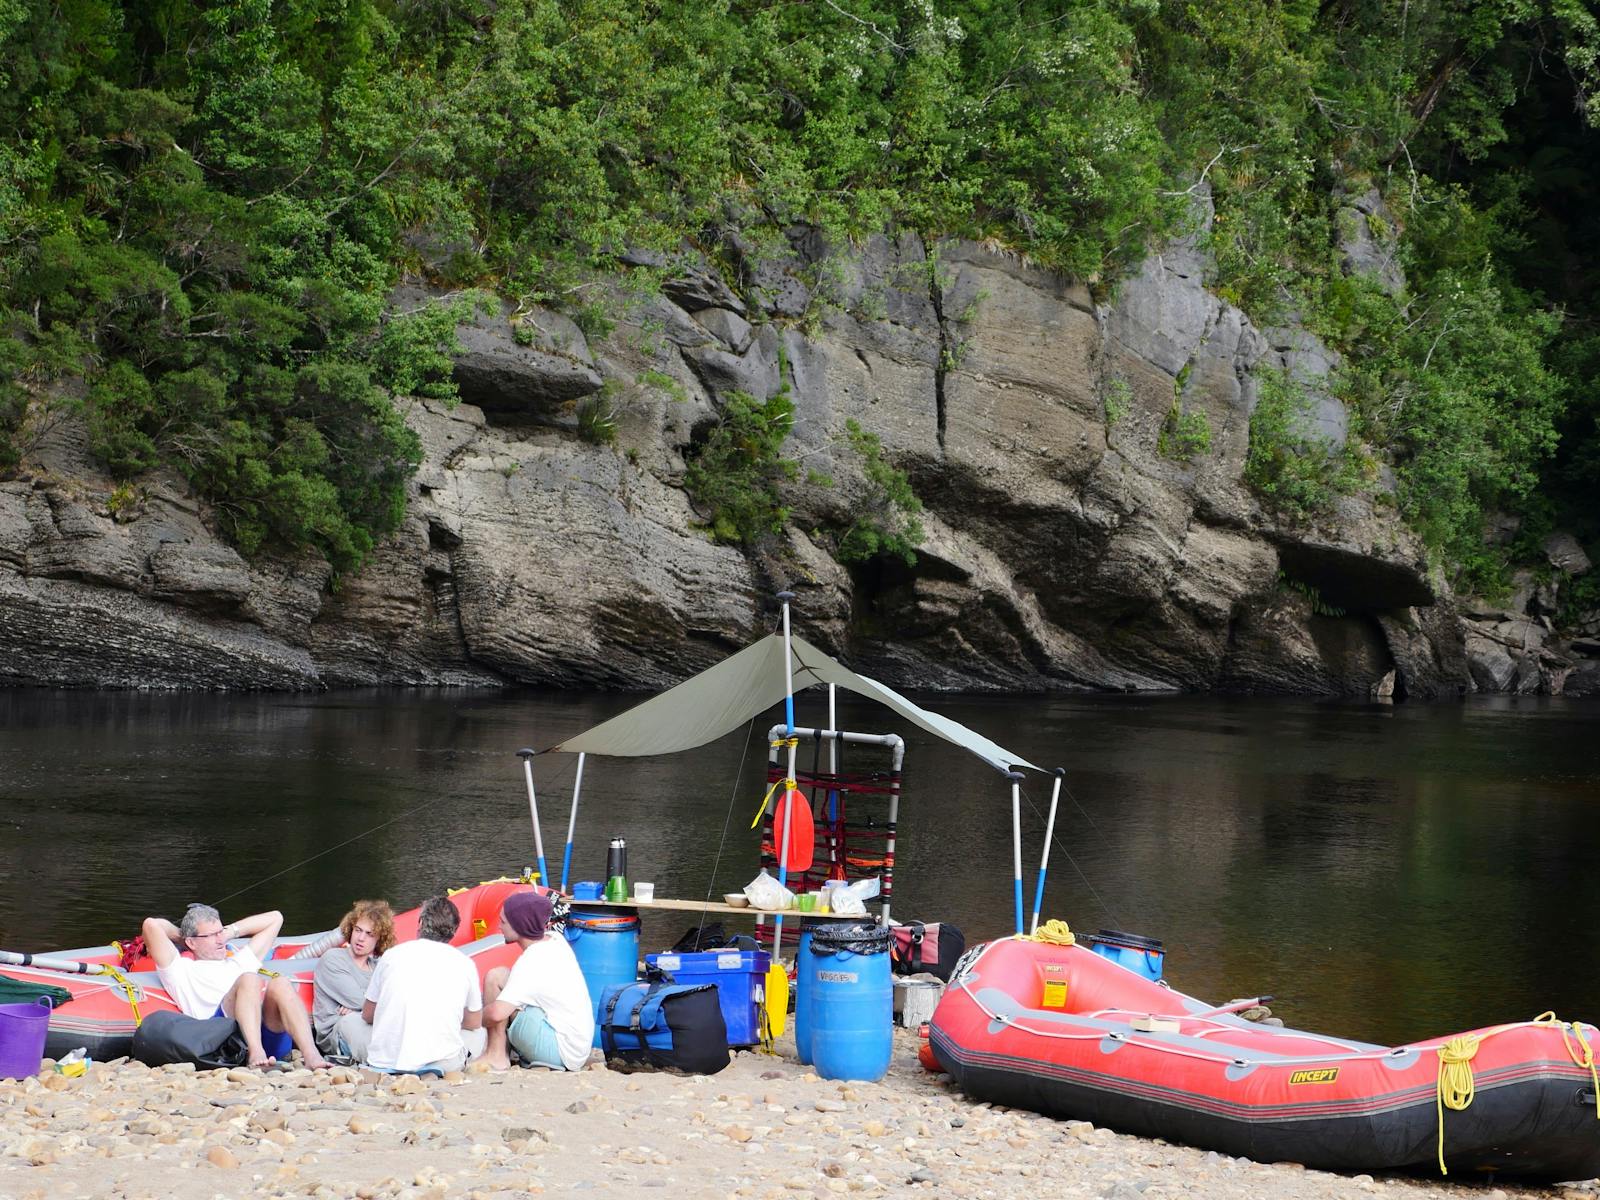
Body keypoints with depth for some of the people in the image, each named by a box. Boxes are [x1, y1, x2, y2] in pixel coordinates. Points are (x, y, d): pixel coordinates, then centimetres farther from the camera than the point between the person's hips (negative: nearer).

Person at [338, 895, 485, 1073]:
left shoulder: (392, 955, 5)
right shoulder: (464, 963, 3)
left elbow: (367, 1016, 15)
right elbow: (474, 1023, 16)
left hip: (386, 1061, 1)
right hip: (443, 1063, -1)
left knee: (348, 1021, 29)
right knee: (480, 1034, 30)